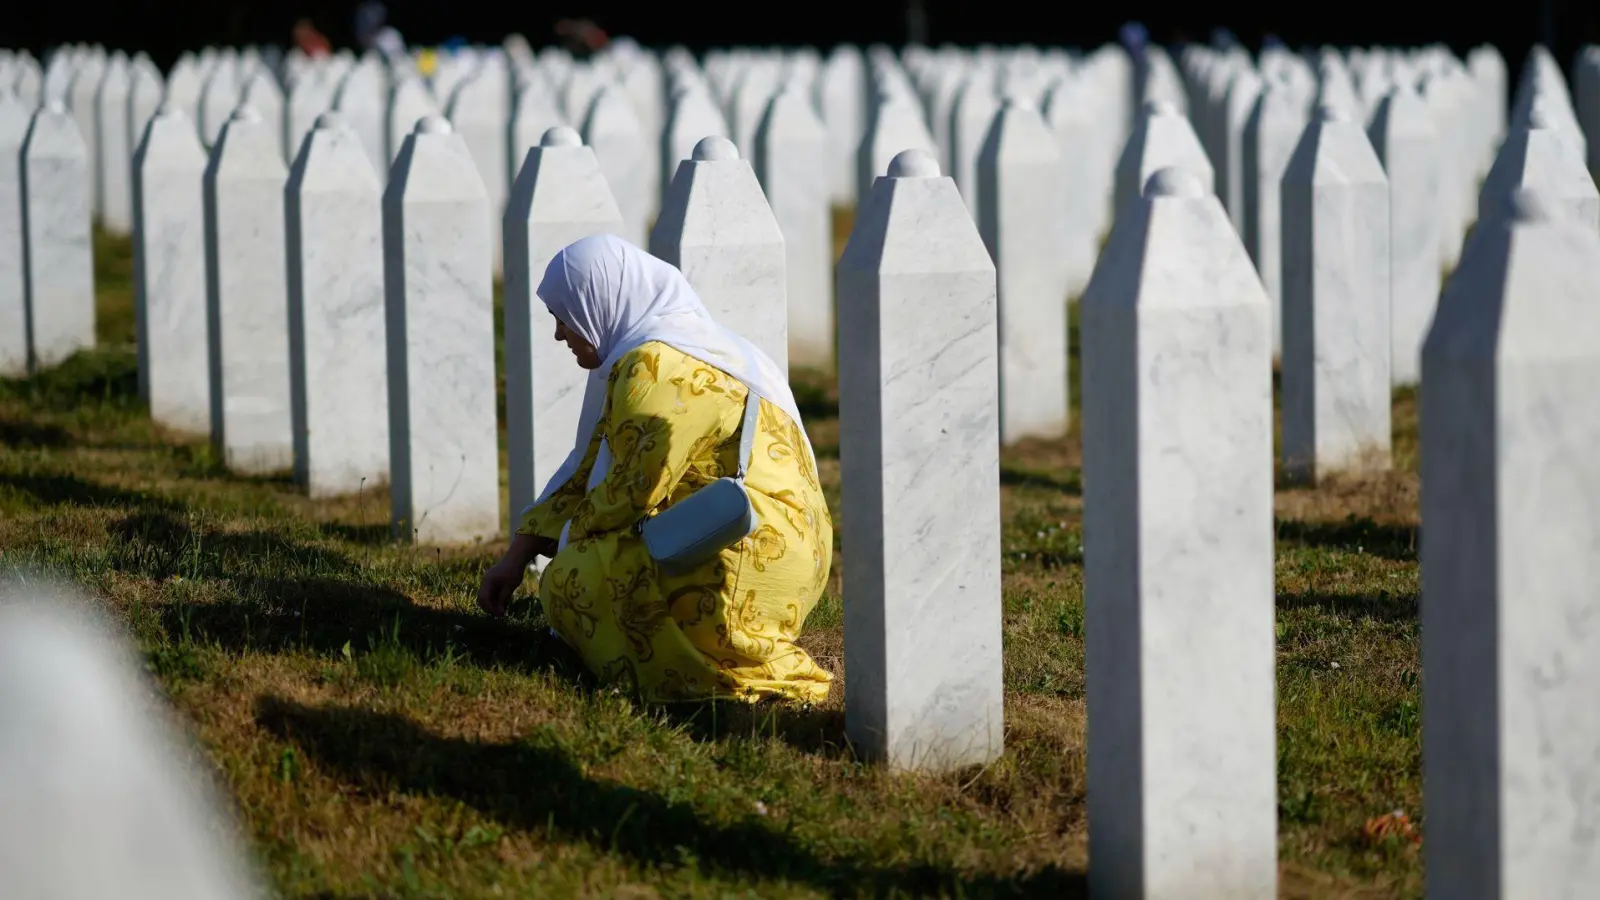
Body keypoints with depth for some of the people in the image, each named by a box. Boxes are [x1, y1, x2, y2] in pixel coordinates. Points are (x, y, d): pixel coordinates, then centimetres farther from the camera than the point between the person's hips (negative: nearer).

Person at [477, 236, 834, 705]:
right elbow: (587, 471, 21)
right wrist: (515, 559, 18)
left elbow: (635, 490, -16)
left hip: (744, 562, -11)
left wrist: (569, 543, 3)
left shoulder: (657, 367, -15)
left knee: (567, 583, -10)